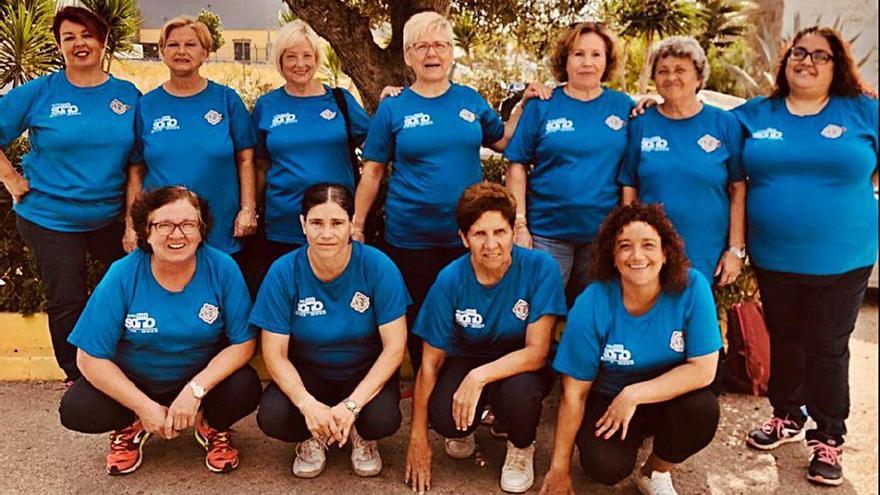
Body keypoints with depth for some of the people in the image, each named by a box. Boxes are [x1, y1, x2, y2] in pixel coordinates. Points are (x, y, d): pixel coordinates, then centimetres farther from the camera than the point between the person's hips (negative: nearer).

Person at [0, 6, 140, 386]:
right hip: (49, 218, -2)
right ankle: (76, 380, 25)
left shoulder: (129, 95, 0)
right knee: (67, 303, 6)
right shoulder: (39, 93, -6)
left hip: (110, 216, 2)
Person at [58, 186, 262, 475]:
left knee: (246, 389, -28)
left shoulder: (222, 269, -17)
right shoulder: (122, 276, -18)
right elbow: (91, 357, -14)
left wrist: (196, 389, -25)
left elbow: (243, 343, -14)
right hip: (133, 382, 1)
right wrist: (144, 407, -19)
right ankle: (131, 427, 12)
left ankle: (212, 426, 8)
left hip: (203, 377, 0)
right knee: (75, 410, -23)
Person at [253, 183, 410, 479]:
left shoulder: (378, 267, -20)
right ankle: (314, 436, 10)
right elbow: (275, 354, -13)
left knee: (383, 419, -31)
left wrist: (352, 404, -28)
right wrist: (308, 404, -30)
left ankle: (361, 436, 10)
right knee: (272, 418, -27)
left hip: (366, 372, -1)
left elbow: (394, 347, -18)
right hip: (306, 373, 1)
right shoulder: (283, 273, -16)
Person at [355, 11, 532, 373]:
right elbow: (372, 173, 1)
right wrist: (356, 227, -1)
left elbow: (503, 141, 16)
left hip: (468, 235, 2)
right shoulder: (392, 108, -1)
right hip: (410, 239, -1)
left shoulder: (470, 100, 4)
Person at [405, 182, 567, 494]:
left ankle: (521, 447, 1)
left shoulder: (540, 268, -23)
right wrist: (418, 438, -10)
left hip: (521, 365, -1)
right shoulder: (450, 281, -19)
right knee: (444, 416, -29)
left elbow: (537, 352, -22)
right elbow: (430, 363, -11)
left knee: (518, 389, -36)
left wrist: (480, 376, -37)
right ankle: (463, 430, 12)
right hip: (466, 359, 1)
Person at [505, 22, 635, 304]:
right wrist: (519, 224, -7)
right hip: (546, 233, -2)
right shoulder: (542, 106, 0)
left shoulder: (623, 106, 5)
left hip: (603, 235, 2)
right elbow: (517, 166, -2)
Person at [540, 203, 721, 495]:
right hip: (607, 399, -1)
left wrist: (633, 395, -24)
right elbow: (574, 394, -14)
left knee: (703, 410, -30)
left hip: (670, 396, 1)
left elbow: (703, 369, -18)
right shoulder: (591, 305, -22)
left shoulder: (692, 287, -21)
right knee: (605, 466, -26)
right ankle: (635, 435, 12)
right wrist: (559, 467, -9)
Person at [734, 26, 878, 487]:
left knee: (827, 349, 7)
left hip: (841, 259, -2)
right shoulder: (754, 114, 3)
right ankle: (786, 417, 36)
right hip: (773, 258, 2)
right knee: (783, 340, 17)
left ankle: (828, 439, 23)